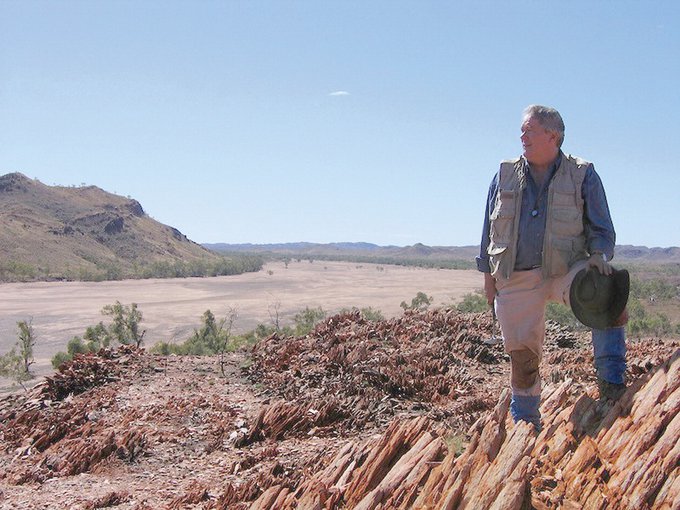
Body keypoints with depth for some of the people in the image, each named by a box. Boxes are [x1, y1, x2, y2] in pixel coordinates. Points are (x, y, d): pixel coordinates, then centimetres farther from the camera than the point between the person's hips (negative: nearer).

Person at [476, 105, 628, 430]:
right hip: (515, 279, 2)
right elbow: (489, 229, 15)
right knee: (522, 354, 6)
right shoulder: (505, 175, 9)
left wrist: (599, 255, -17)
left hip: (565, 270, -2)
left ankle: (611, 382, -22)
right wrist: (487, 273, 11)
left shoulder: (583, 175, 2)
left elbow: (601, 229, 3)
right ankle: (524, 425, 26)